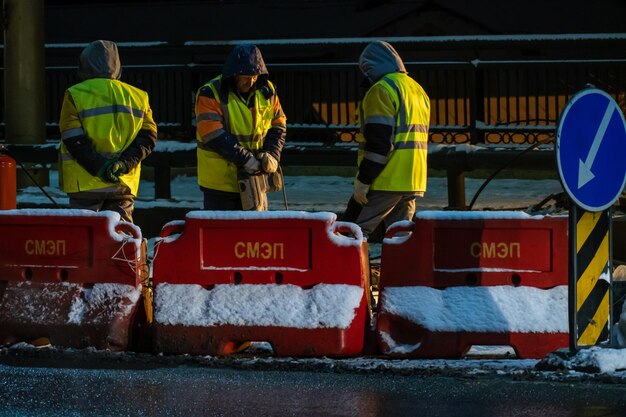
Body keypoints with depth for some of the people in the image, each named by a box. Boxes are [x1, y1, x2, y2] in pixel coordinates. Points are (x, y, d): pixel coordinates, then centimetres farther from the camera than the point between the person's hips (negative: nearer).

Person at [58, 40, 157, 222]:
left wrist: (99, 167, -16)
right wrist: (125, 163, -9)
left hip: (85, 185, -3)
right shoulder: (139, 97, 8)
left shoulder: (75, 96, -3)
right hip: (124, 185, 3)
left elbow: (73, 141, -12)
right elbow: (148, 137, 1)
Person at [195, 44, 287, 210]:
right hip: (220, 181, -5)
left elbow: (278, 127, 11)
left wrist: (272, 155, -8)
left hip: (255, 177, 5)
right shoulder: (210, 94, -14)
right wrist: (245, 159, -24)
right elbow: (213, 135, -21)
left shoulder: (266, 92, 3)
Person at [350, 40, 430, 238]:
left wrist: (363, 180, -15)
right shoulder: (417, 90, 18)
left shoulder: (382, 90, -10)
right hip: (413, 181, 8)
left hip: (386, 181, -8)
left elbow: (378, 142, -17)